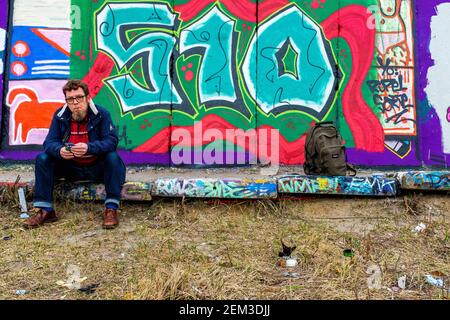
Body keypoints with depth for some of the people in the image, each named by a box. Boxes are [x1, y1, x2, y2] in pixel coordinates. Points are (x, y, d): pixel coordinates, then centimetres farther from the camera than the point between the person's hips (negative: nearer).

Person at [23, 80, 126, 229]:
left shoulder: (101, 114, -15)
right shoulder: (60, 116, -6)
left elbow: (112, 141, -24)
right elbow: (50, 142, -9)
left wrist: (88, 148, -42)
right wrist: (59, 150, -35)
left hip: (97, 168, -3)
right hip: (71, 168, 3)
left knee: (113, 158, -31)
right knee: (42, 159, -13)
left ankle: (111, 209, -27)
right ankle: (45, 210, -11)